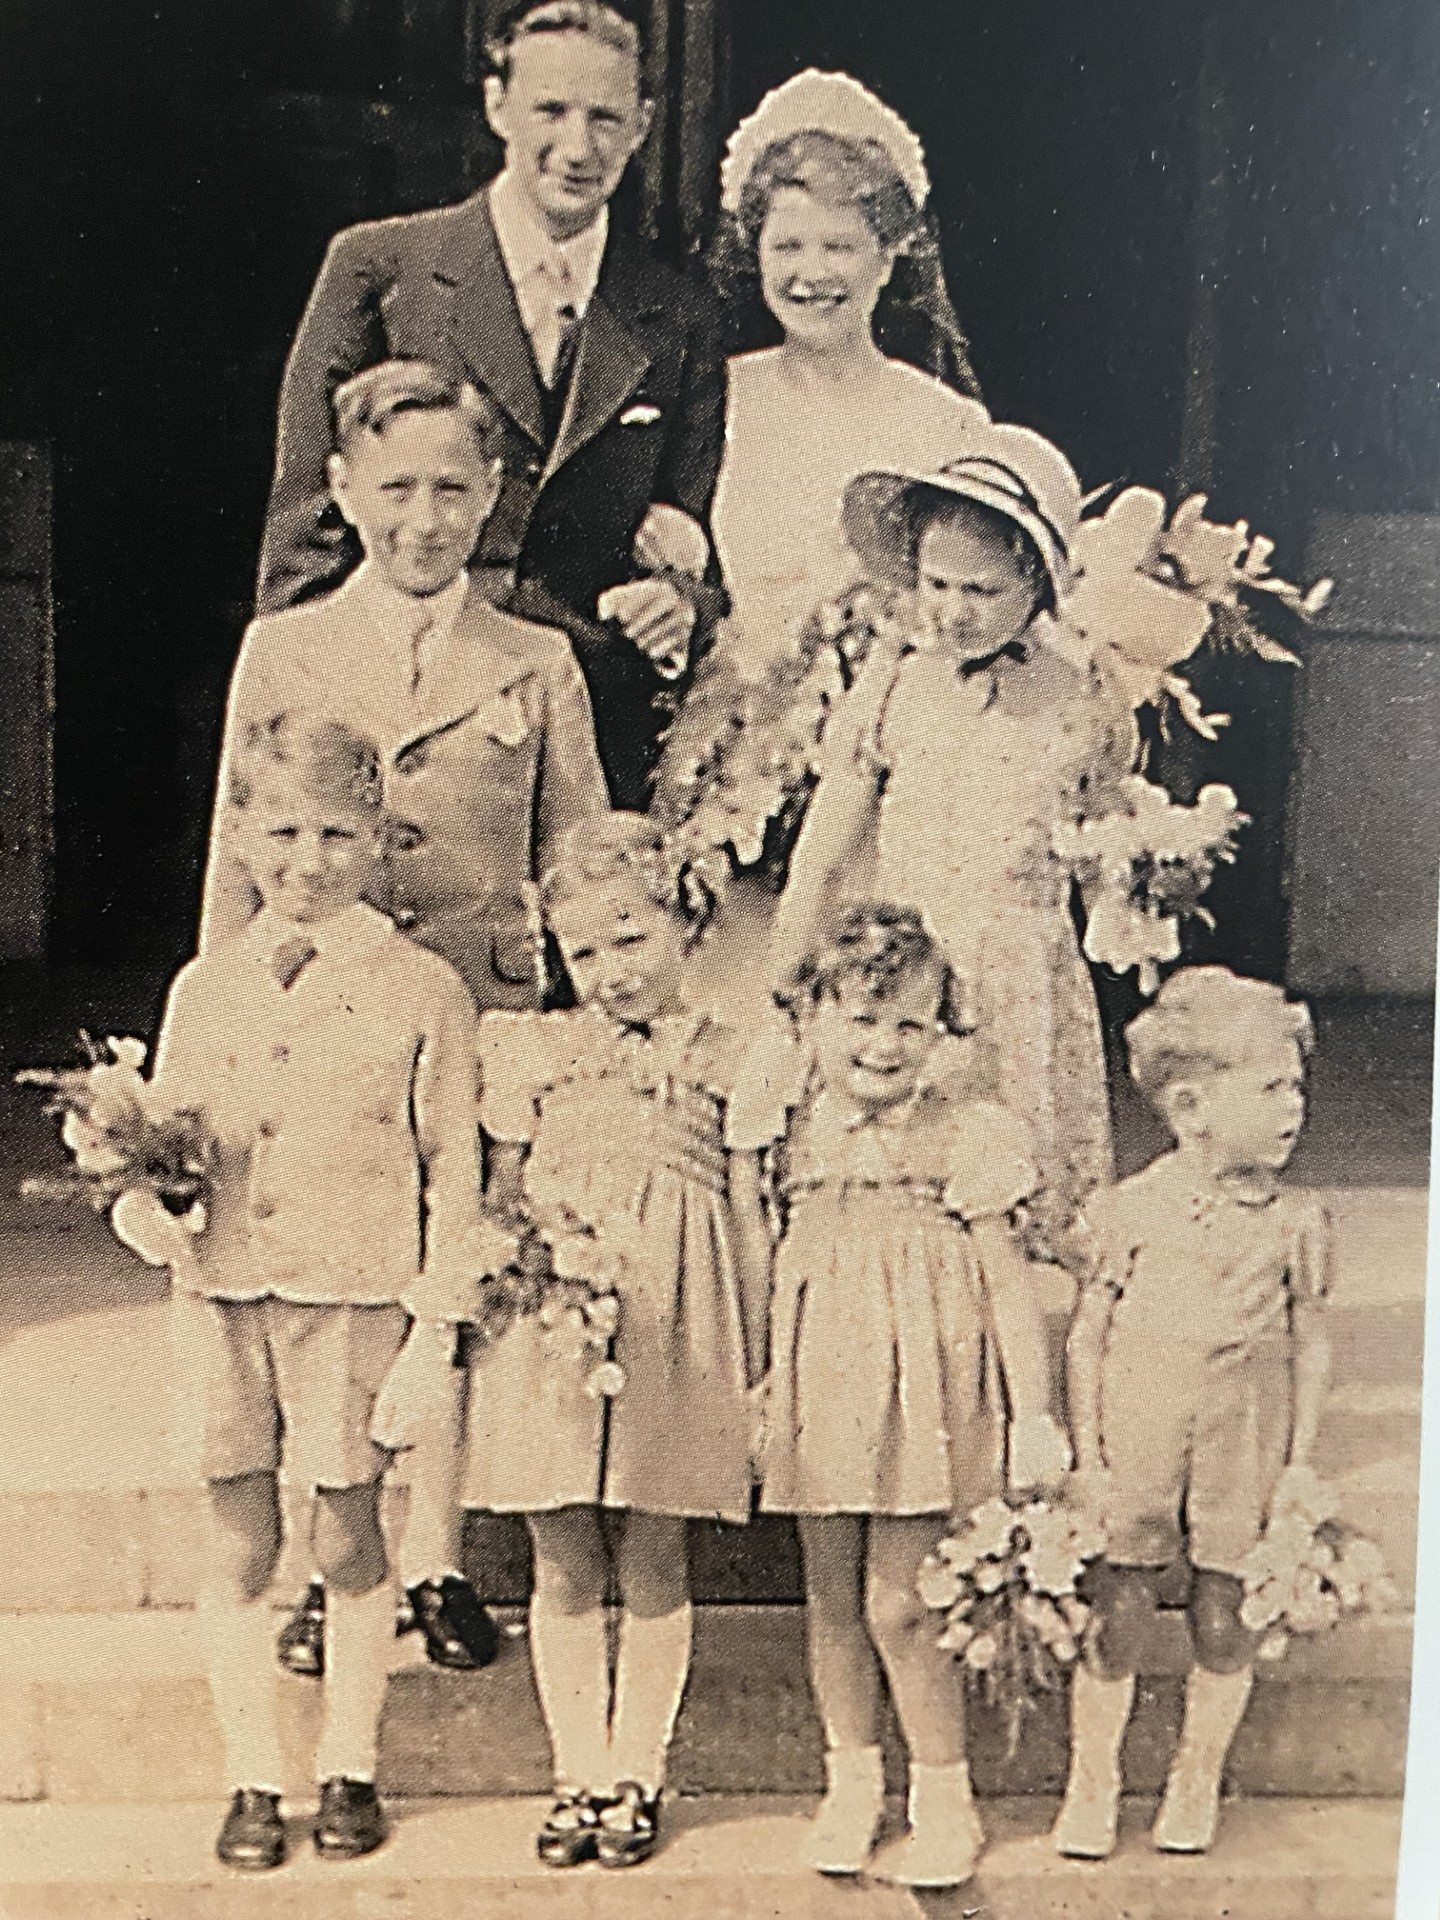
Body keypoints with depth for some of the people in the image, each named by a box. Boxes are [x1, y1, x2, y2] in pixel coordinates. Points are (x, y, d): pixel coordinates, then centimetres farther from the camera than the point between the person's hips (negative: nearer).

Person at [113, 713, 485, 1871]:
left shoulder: (422, 990, -2)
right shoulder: (203, 988, 8)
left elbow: (454, 1165, -1)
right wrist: (148, 1208, -8)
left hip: (357, 1299, -3)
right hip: (224, 1298, 3)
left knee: (350, 1539, 7)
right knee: (238, 1547, 8)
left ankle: (350, 1771, 24)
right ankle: (253, 1781, 21)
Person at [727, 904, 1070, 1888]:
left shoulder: (967, 1135, -8)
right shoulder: (791, 1126, 0)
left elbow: (1008, 1279, -6)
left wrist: (1034, 1413, -6)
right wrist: (754, 1374, 8)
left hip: (923, 1390, -4)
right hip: (820, 1389, 4)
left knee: (898, 1601, -2)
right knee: (831, 1595, 12)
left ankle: (948, 1803, 14)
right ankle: (852, 1782, 29)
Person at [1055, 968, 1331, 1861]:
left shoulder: (1296, 1221, -2)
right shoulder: (1131, 1209, -5)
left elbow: (1311, 1341, 4)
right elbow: (1089, 1331, 0)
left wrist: (1301, 1459, 2)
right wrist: (1087, 1453, -3)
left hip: (1244, 1436, 1)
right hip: (1138, 1427, -1)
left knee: (1225, 1618, 7)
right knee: (1117, 1611, 4)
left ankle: (1198, 1782, 27)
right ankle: (1092, 1784, 20)